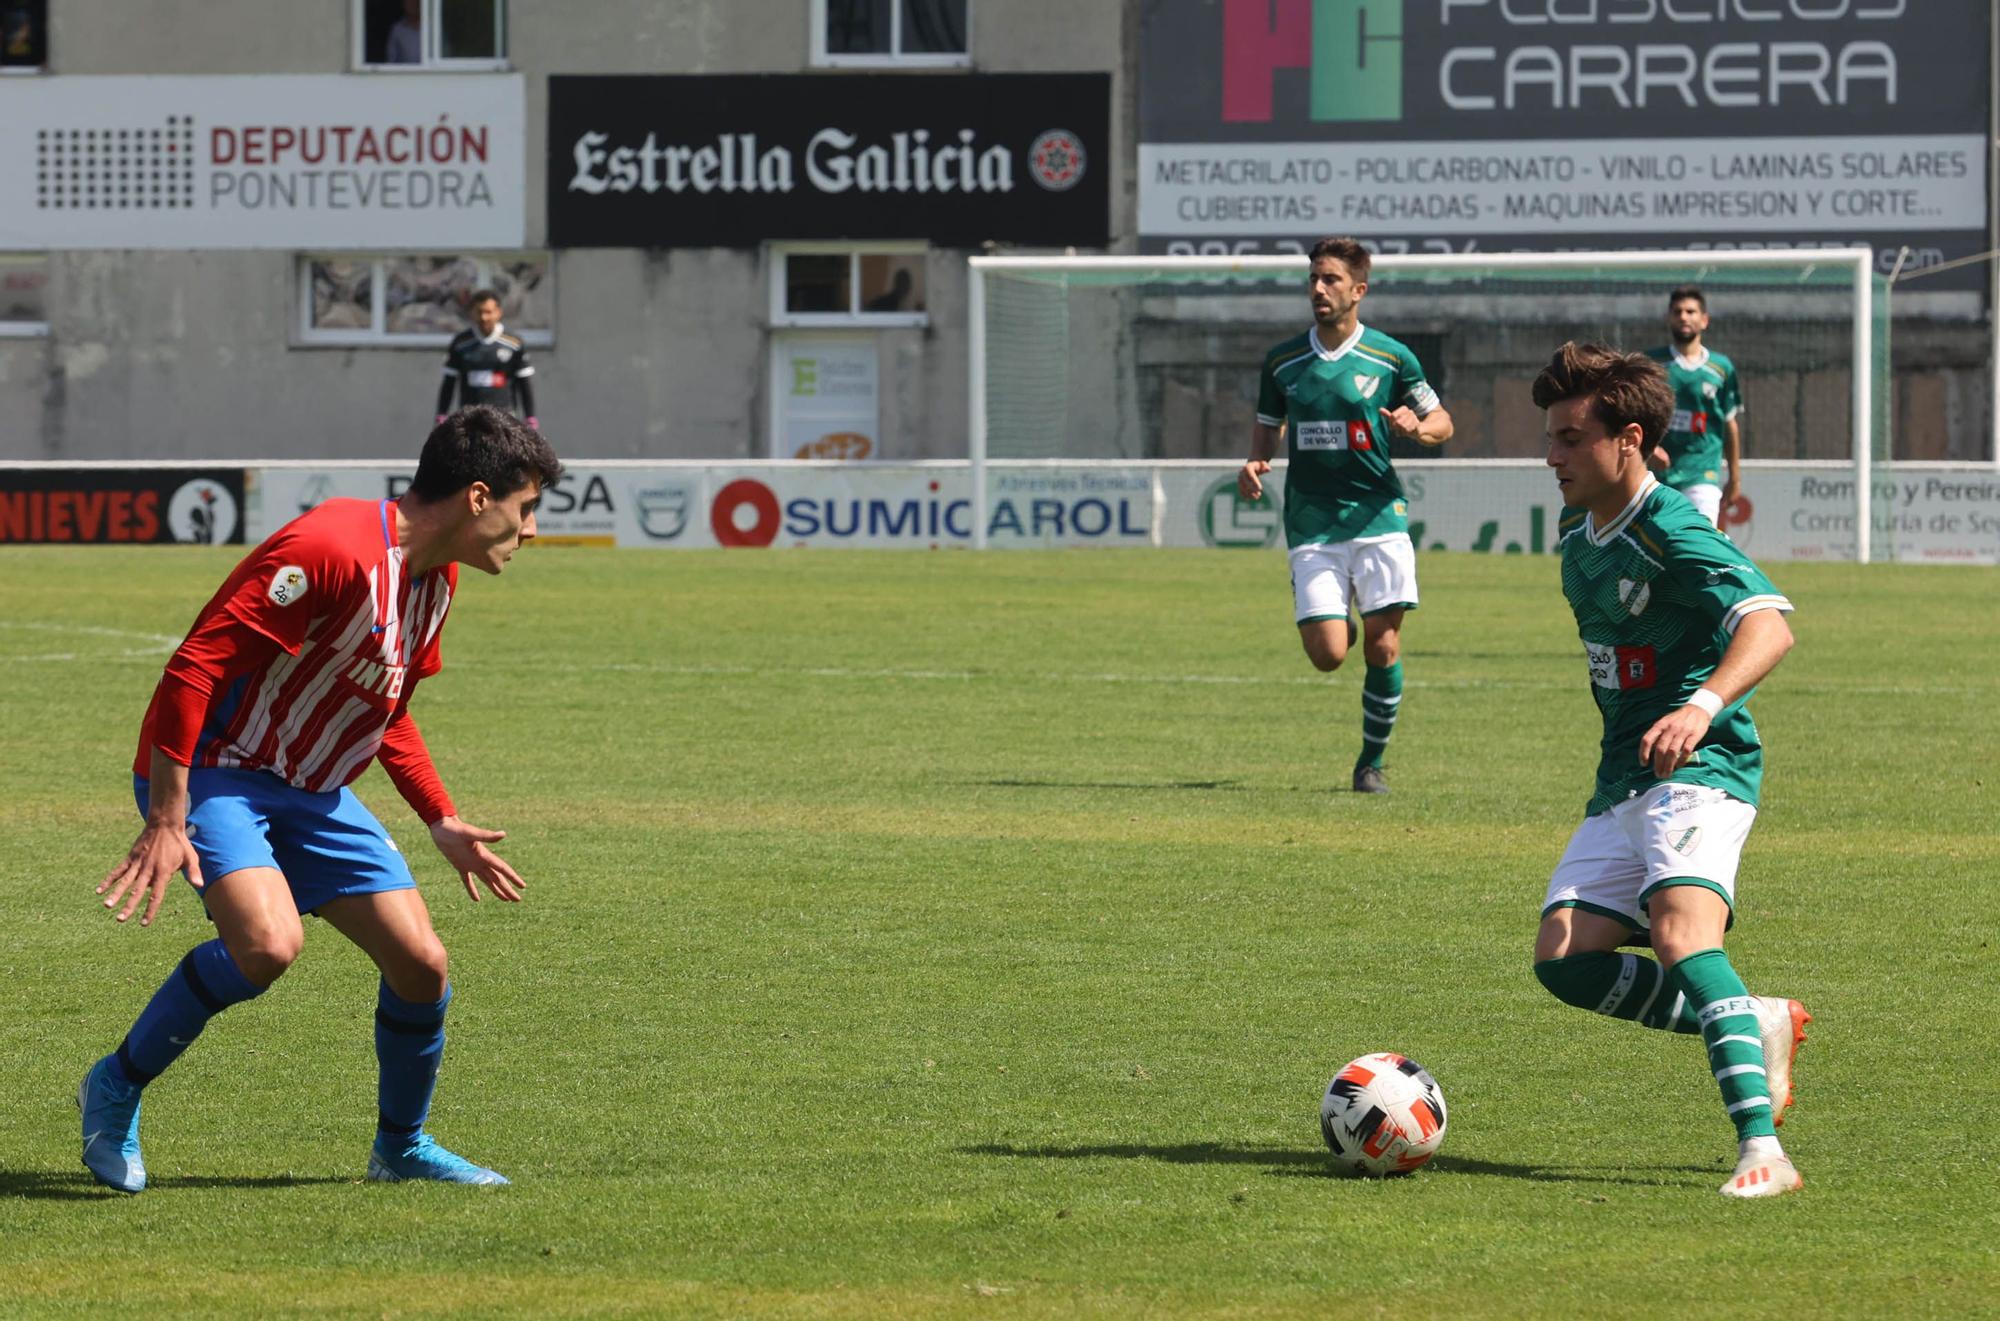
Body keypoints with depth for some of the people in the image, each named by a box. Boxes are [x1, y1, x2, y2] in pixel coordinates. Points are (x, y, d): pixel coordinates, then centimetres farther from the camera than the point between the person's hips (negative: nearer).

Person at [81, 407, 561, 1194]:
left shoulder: (436, 580, 7)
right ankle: (117, 1086, -9)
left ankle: (401, 1146, 23)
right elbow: (195, 666, -27)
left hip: (312, 792, 9)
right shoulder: (332, 550, -24)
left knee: (420, 962, -1)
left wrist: (442, 824, 19)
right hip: (216, 772, -9)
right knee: (268, 942, -31)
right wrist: (165, 821, -29)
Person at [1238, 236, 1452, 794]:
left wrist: (1418, 428, -15)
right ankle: (1342, 620, 30)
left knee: (1383, 646, -7)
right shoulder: (1283, 361, 6)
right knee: (1328, 654, -9)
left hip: (1378, 517, -1)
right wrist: (1253, 463, -3)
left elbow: (1442, 422, 9)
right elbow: (1267, 427, 19)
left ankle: (1372, 759, 12)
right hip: (1311, 522, 1)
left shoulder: (1391, 358, 0)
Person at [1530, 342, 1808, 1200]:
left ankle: (1762, 1150, -39)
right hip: (1623, 783, 9)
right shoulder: (1577, 534, 13)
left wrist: (1705, 703, -48)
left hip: (1699, 770, -9)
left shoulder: (1671, 532, -15)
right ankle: (1756, 1027, 9)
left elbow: (1768, 623, -31)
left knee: (1681, 933, -30)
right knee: (1565, 956, -6)